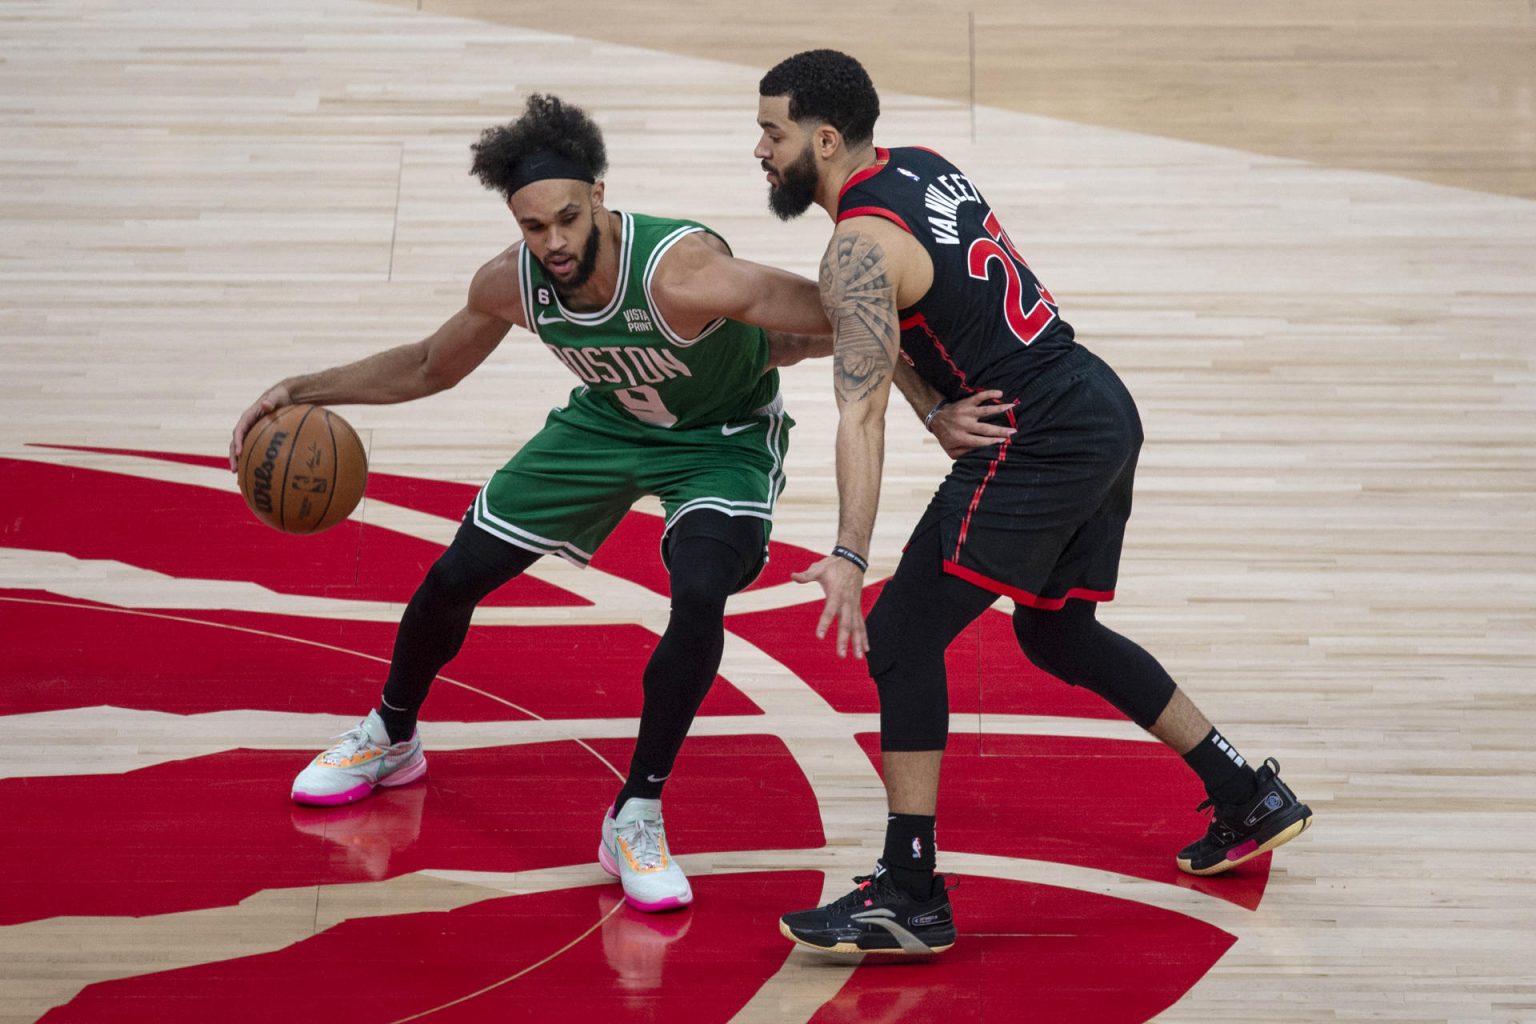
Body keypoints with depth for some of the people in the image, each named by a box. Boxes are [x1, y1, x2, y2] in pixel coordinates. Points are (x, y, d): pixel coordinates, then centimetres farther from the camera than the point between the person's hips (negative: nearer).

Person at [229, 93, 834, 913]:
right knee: (454, 576, 5)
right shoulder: (512, 284, -23)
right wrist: (307, 389, -9)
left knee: (699, 595, -31)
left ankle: (637, 820, -13)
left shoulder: (682, 274, -42)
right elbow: (429, 368, -1)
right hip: (607, 421, 5)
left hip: (721, 439, -5)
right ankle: (389, 738, 36)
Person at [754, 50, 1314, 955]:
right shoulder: (921, 165, 13)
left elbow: (861, 414, -25)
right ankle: (1252, 802, 33)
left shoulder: (860, 247, -15)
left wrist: (850, 557, -32)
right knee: (1059, 632, 25)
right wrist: (939, 412, 4)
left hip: (1042, 441, -10)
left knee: (901, 636, -9)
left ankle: (910, 899, -10)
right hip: (1105, 408, 10)